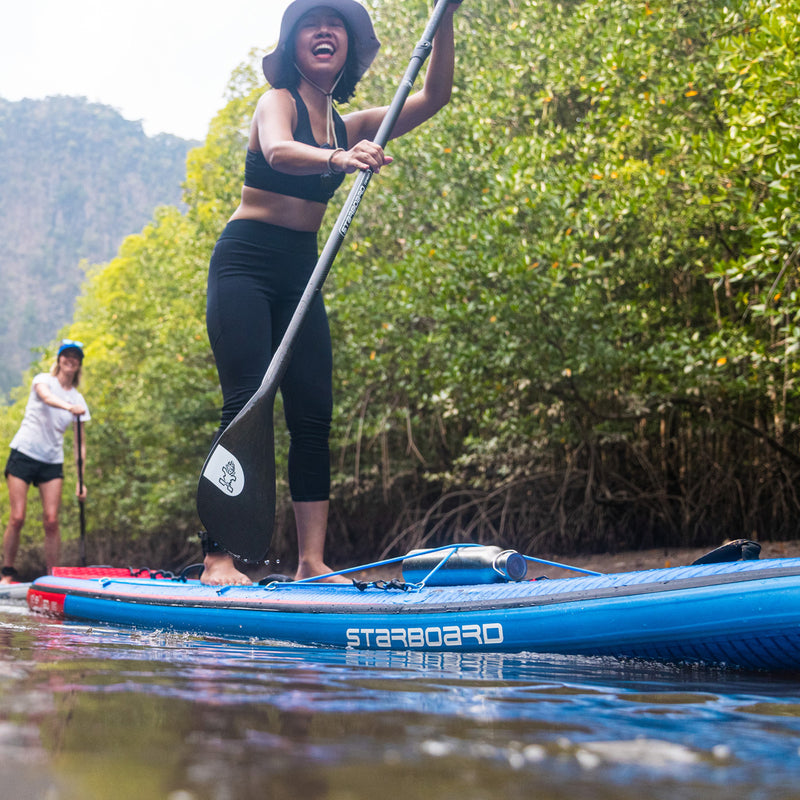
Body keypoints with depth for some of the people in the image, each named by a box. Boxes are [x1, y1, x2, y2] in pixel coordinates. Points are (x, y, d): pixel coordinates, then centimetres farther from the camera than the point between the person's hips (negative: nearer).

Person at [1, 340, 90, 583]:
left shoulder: (77, 399, 8)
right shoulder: (44, 380, 0)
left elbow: (80, 442, 6)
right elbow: (46, 397, -26)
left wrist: (81, 479, -4)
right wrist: (68, 407, -47)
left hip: (53, 462, 3)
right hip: (23, 454, -3)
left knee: (51, 520, -6)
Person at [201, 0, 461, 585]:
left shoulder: (348, 127, 15)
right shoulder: (278, 102, -2)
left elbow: (433, 98, 8)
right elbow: (278, 151, -26)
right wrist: (337, 159, -46)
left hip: (301, 274, 6)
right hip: (246, 264, -6)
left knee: (315, 415, -4)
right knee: (246, 407, -16)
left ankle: (312, 563, -5)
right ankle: (218, 560, -18)